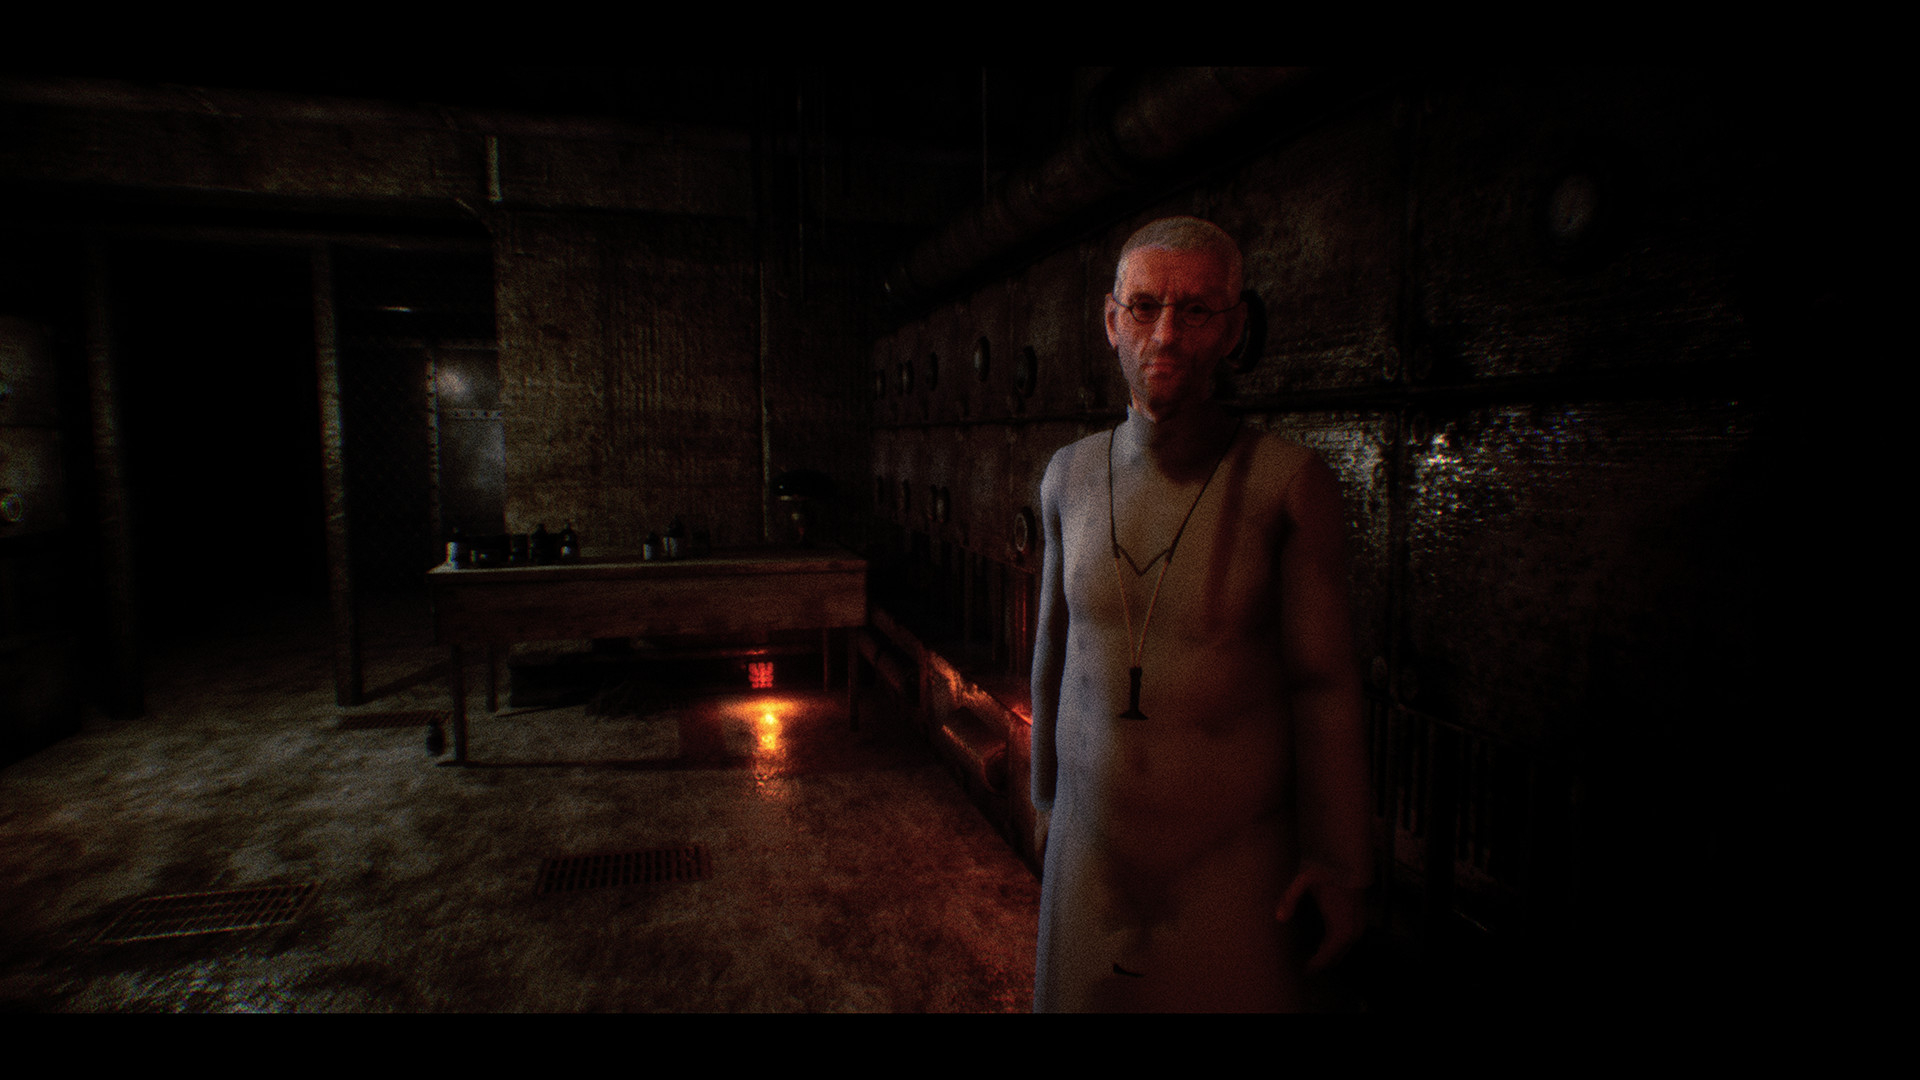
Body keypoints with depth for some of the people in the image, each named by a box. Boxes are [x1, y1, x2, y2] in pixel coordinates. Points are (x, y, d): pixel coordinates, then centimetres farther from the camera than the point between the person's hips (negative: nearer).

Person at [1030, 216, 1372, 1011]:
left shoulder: (1289, 483, -14)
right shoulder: (1069, 478, -2)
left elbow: (1323, 683, -9)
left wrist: (1339, 863, -5)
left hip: (1233, 852, -3)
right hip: (1092, 838, 3)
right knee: (1083, 994, 17)